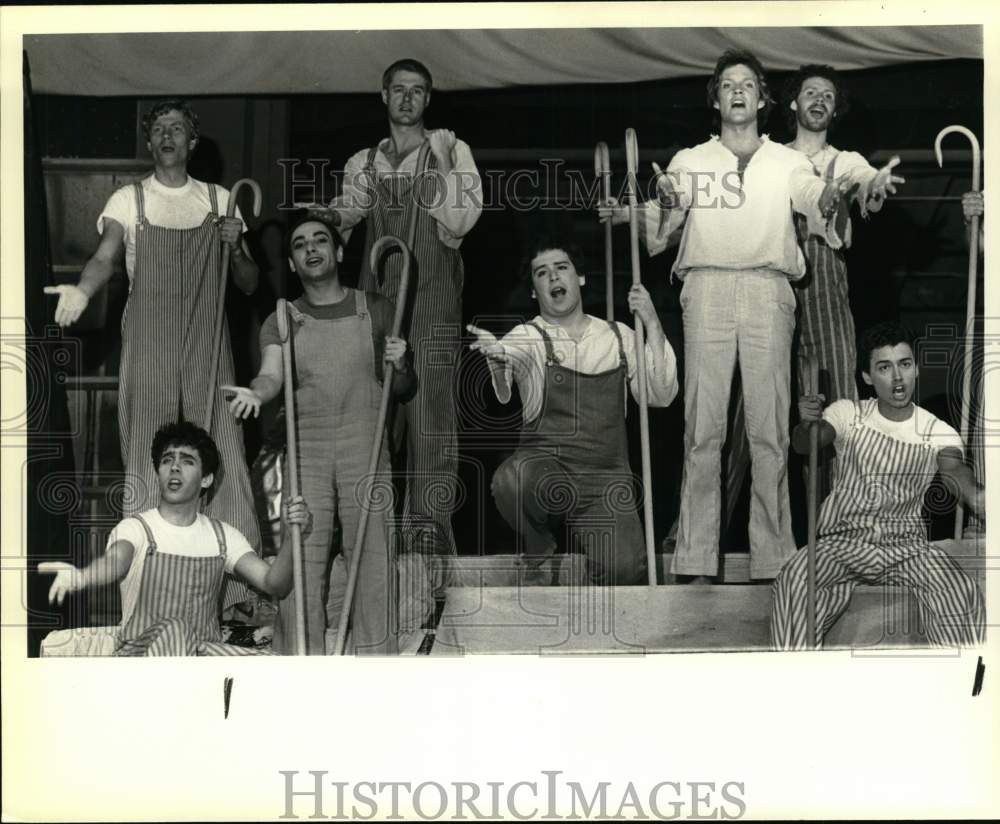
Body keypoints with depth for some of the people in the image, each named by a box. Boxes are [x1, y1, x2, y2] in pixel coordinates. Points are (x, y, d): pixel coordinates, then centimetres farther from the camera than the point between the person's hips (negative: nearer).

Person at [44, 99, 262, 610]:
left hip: (207, 353, 1)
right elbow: (105, 256, -9)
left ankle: (235, 596, -3)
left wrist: (235, 248, -5)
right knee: (147, 470, -3)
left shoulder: (220, 202, 13)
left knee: (221, 466, -6)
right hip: (148, 352, -1)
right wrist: (81, 290, -31)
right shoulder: (128, 200, 8)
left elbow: (249, 285, 16)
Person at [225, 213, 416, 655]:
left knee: (369, 557, -3)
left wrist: (400, 365, -7)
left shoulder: (376, 310, 11)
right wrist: (255, 393, -32)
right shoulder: (282, 321, 10)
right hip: (306, 451, 0)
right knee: (302, 560, -5)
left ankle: (374, 652, 4)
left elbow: (404, 392, 15)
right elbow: (272, 374, -10)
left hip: (365, 451, 0)